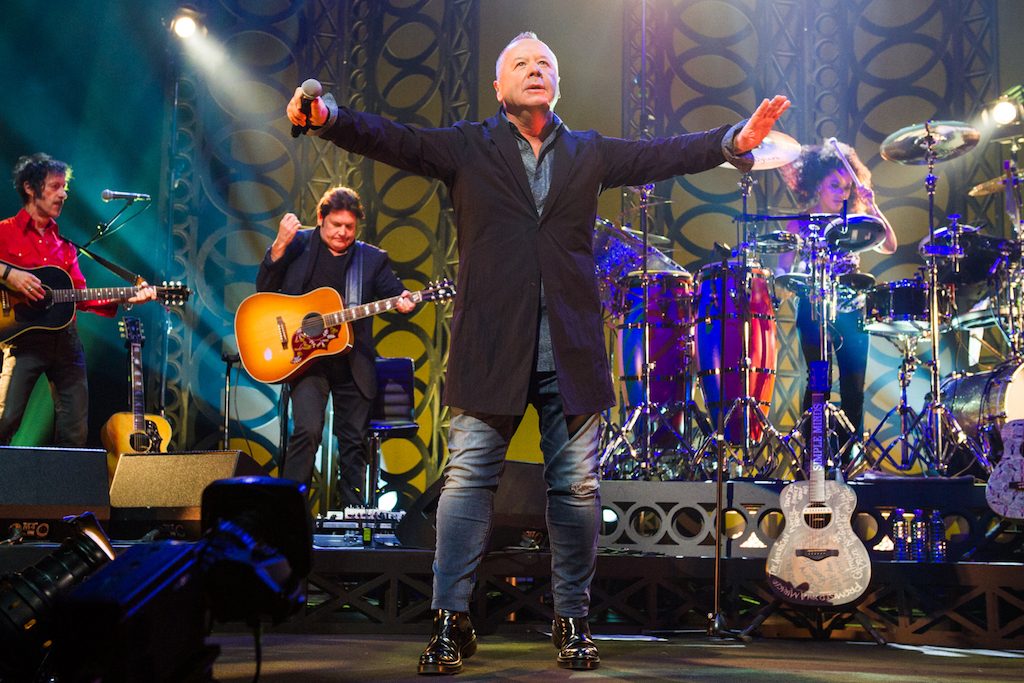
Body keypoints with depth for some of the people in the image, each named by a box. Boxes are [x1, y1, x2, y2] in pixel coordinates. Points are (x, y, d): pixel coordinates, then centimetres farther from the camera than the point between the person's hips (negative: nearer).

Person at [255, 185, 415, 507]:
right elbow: (264, 288, -1)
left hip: (353, 361, 3)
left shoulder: (373, 259, 8)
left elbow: (396, 294, 5)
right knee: (307, 430, -18)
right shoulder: (298, 245, 4)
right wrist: (280, 245, -16)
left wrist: (404, 302, -20)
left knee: (354, 441, 7)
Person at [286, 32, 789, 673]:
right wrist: (328, 116, -21)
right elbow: (395, 139, -4)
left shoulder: (589, 152, 15)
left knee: (577, 486, 4)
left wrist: (734, 141, -9)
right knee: (468, 479, -3)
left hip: (571, 353, 2)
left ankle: (573, 620, 17)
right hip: (491, 348, -2)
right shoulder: (466, 148, 9)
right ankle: (451, 621, 6)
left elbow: (661, 155, 6)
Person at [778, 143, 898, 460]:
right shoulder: (800, 225, 3)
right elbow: (782, 268, -1)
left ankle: (850, 457, 9)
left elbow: (889, 246, -2)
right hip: (814, 312, -3)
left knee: (854, 387, 1)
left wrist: (873, 208, -10)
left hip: (851, 312, 3)